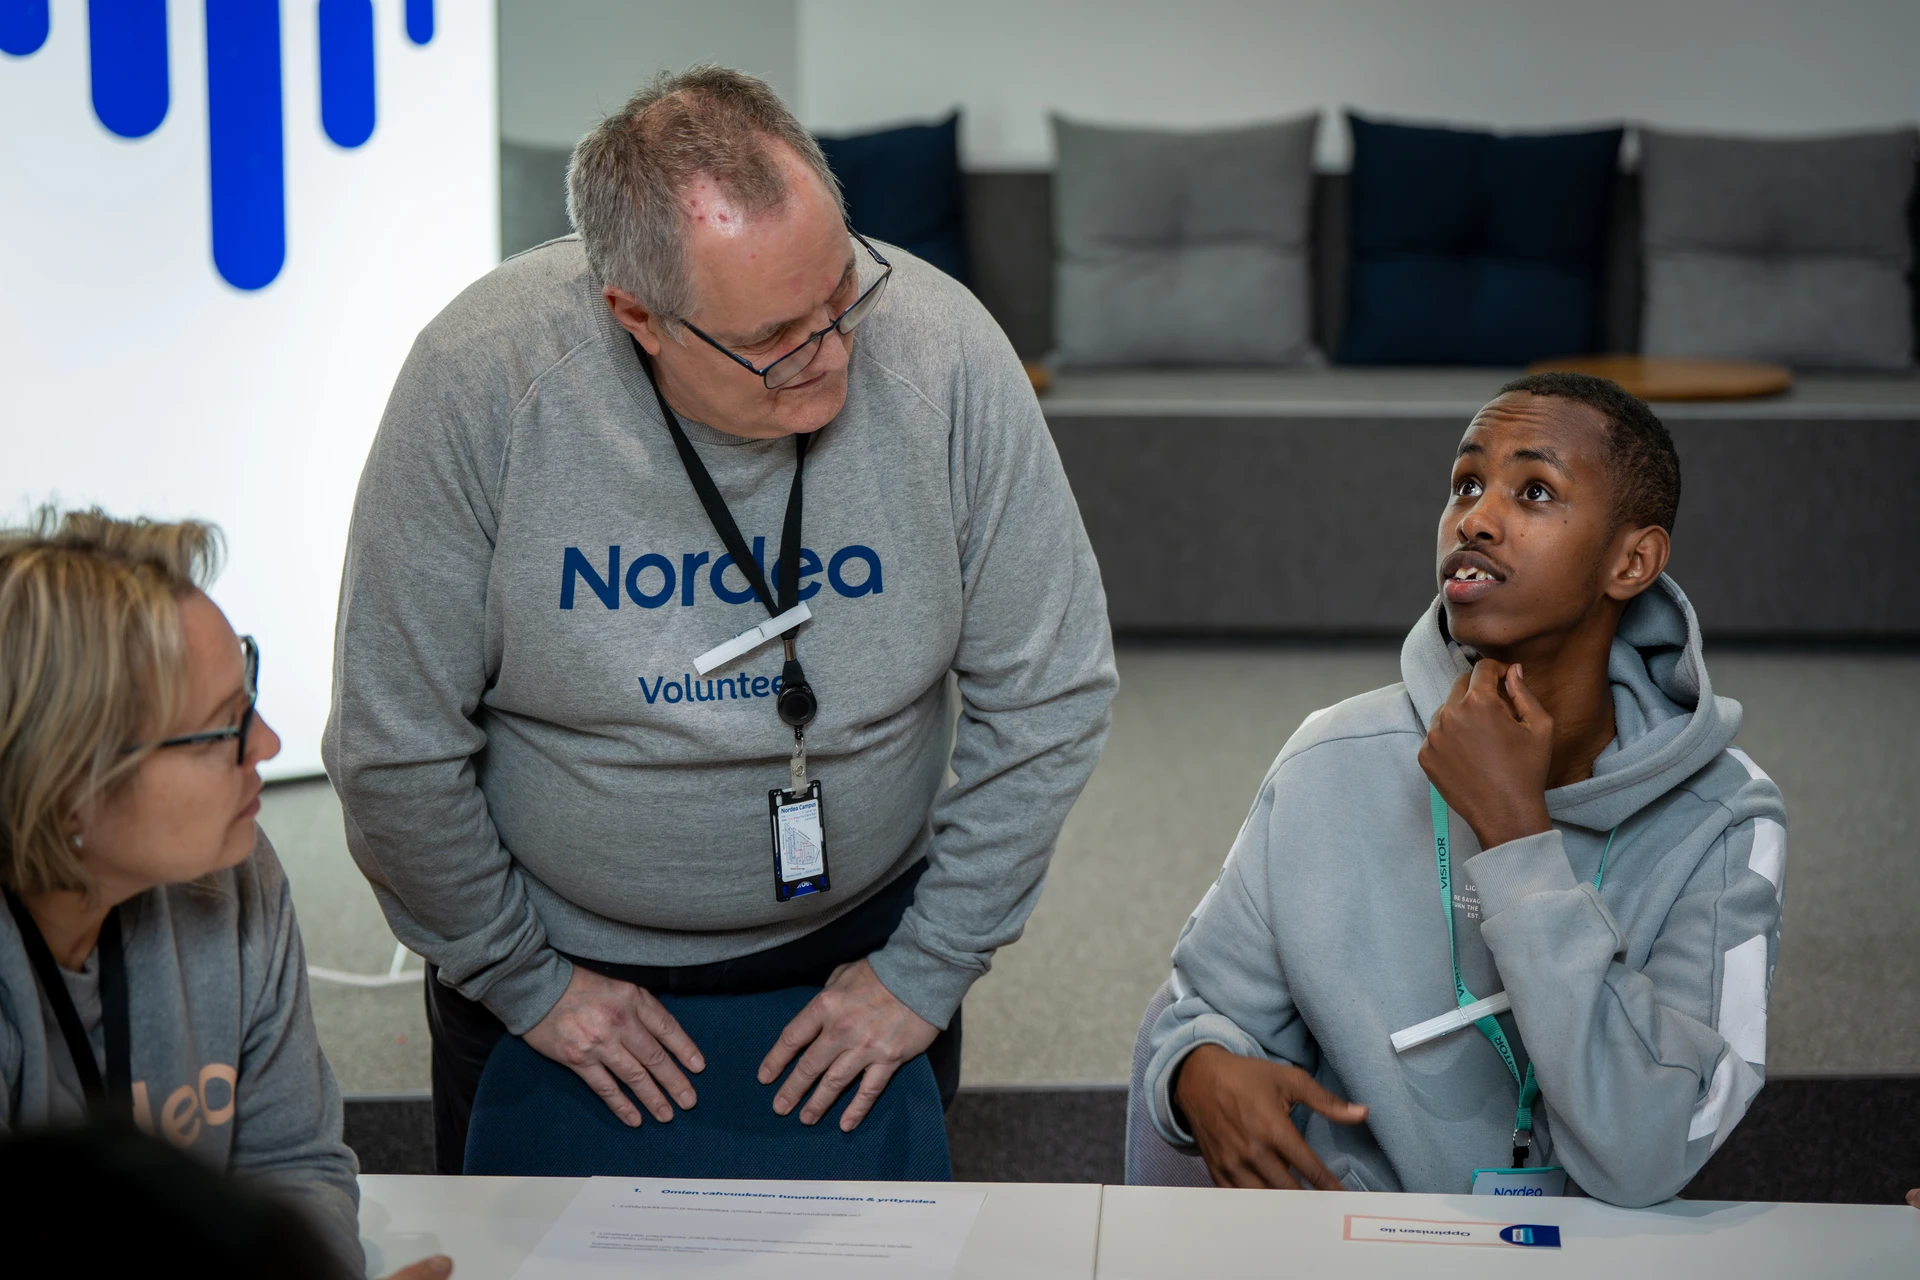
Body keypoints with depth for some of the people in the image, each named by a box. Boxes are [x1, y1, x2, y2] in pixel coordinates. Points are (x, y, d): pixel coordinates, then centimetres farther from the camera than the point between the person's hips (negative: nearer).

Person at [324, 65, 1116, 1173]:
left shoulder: (942, 351, -23)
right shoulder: (481, 383, -26)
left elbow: (1050, 700, -12)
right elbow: (396, 749, -16)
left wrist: (927, 968, -8)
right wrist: (520, 979, -7)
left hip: (859, 942, 1)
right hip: (559, 948, -1)